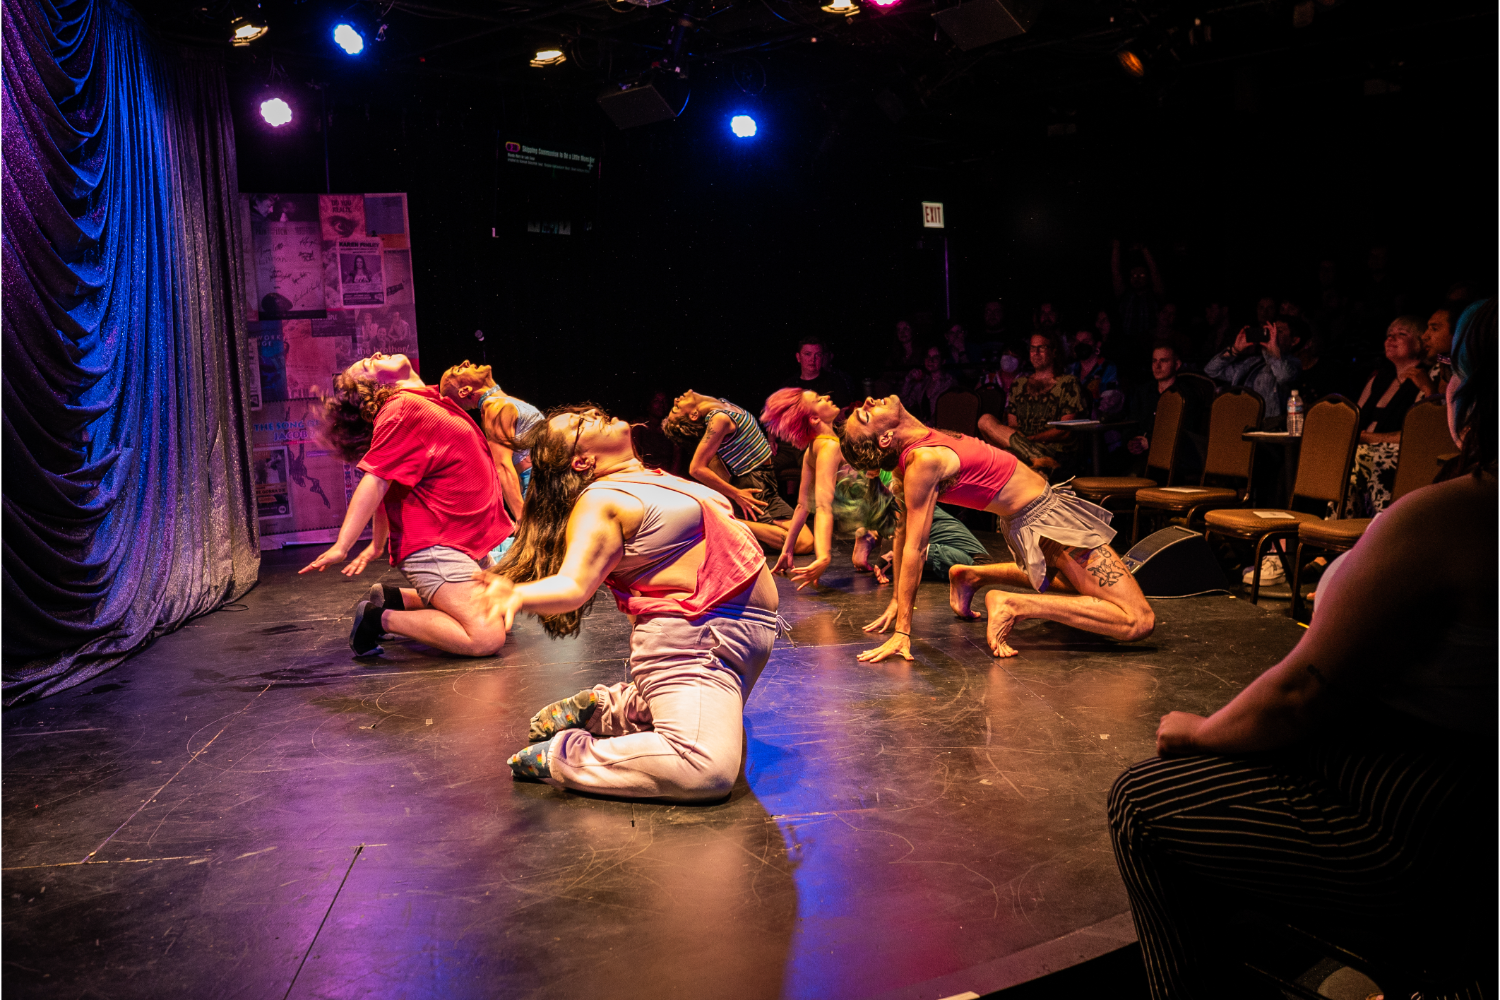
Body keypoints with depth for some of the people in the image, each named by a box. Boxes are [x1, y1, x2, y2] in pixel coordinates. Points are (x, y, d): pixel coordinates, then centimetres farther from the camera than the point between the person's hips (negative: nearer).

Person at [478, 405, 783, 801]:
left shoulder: (650, 478, 12)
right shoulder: (599, 503, -15)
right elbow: (573, 584, -28)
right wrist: (517, 594, -46)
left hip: (737, 633, 10)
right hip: (693, 638, -10)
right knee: (707, 767, -29)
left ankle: (603, 709, 24)